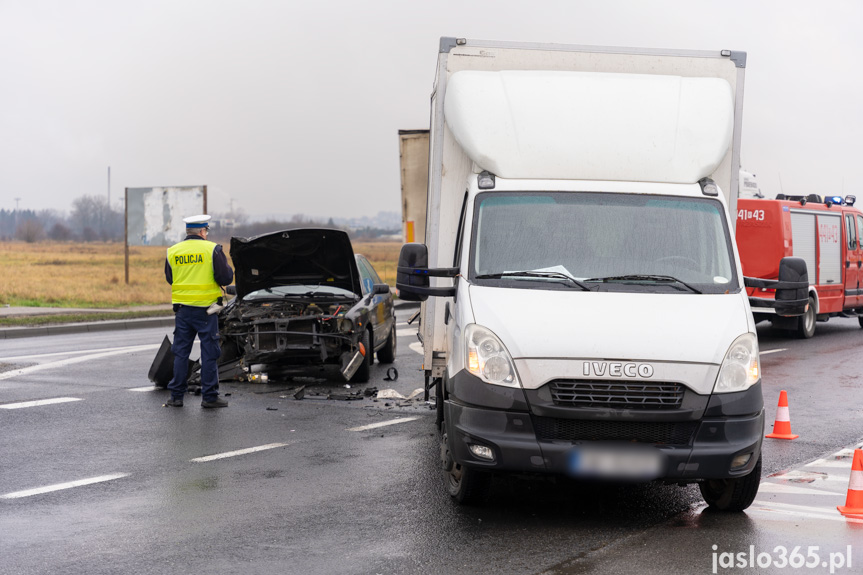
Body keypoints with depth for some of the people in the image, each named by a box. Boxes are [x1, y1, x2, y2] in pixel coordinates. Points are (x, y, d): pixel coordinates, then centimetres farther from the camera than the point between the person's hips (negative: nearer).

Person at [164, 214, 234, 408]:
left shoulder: (172, 252, 4)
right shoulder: (212, 249, -8)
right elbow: (225, 278, -9)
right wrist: (228, 269, 11)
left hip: (182, 308, 4)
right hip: (205, 307, -4)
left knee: (181, 352, 10)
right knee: (209, 352, 3)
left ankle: (176, 396, 11)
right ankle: (209, 396, 4)